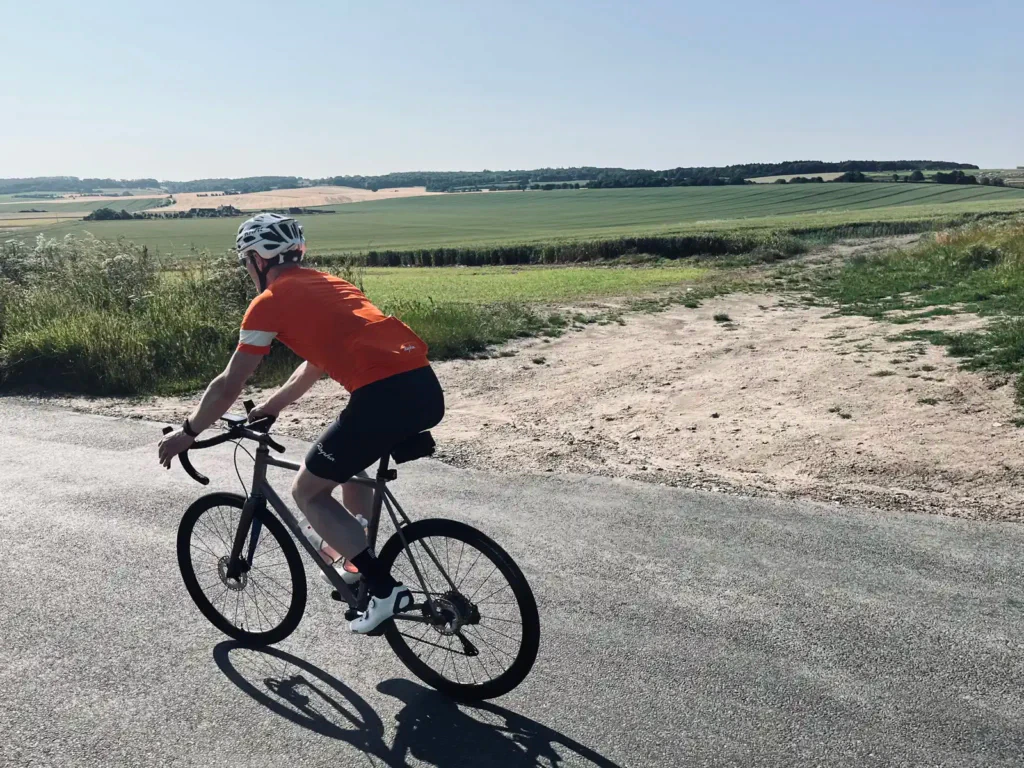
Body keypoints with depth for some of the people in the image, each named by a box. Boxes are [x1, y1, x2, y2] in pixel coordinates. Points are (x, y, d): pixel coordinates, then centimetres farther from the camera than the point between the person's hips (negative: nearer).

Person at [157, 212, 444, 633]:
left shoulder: (270, 302, 6)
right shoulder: (326, 283, 29)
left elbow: (228, 386, 10)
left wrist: (186, 433, 25)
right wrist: (271, 405, 47)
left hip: (385, 396, -8)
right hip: (427, 388, 8)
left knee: (308, 491, 12)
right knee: (350, 463, 34)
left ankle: (384, 589, 7)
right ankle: (359, 564, 41)